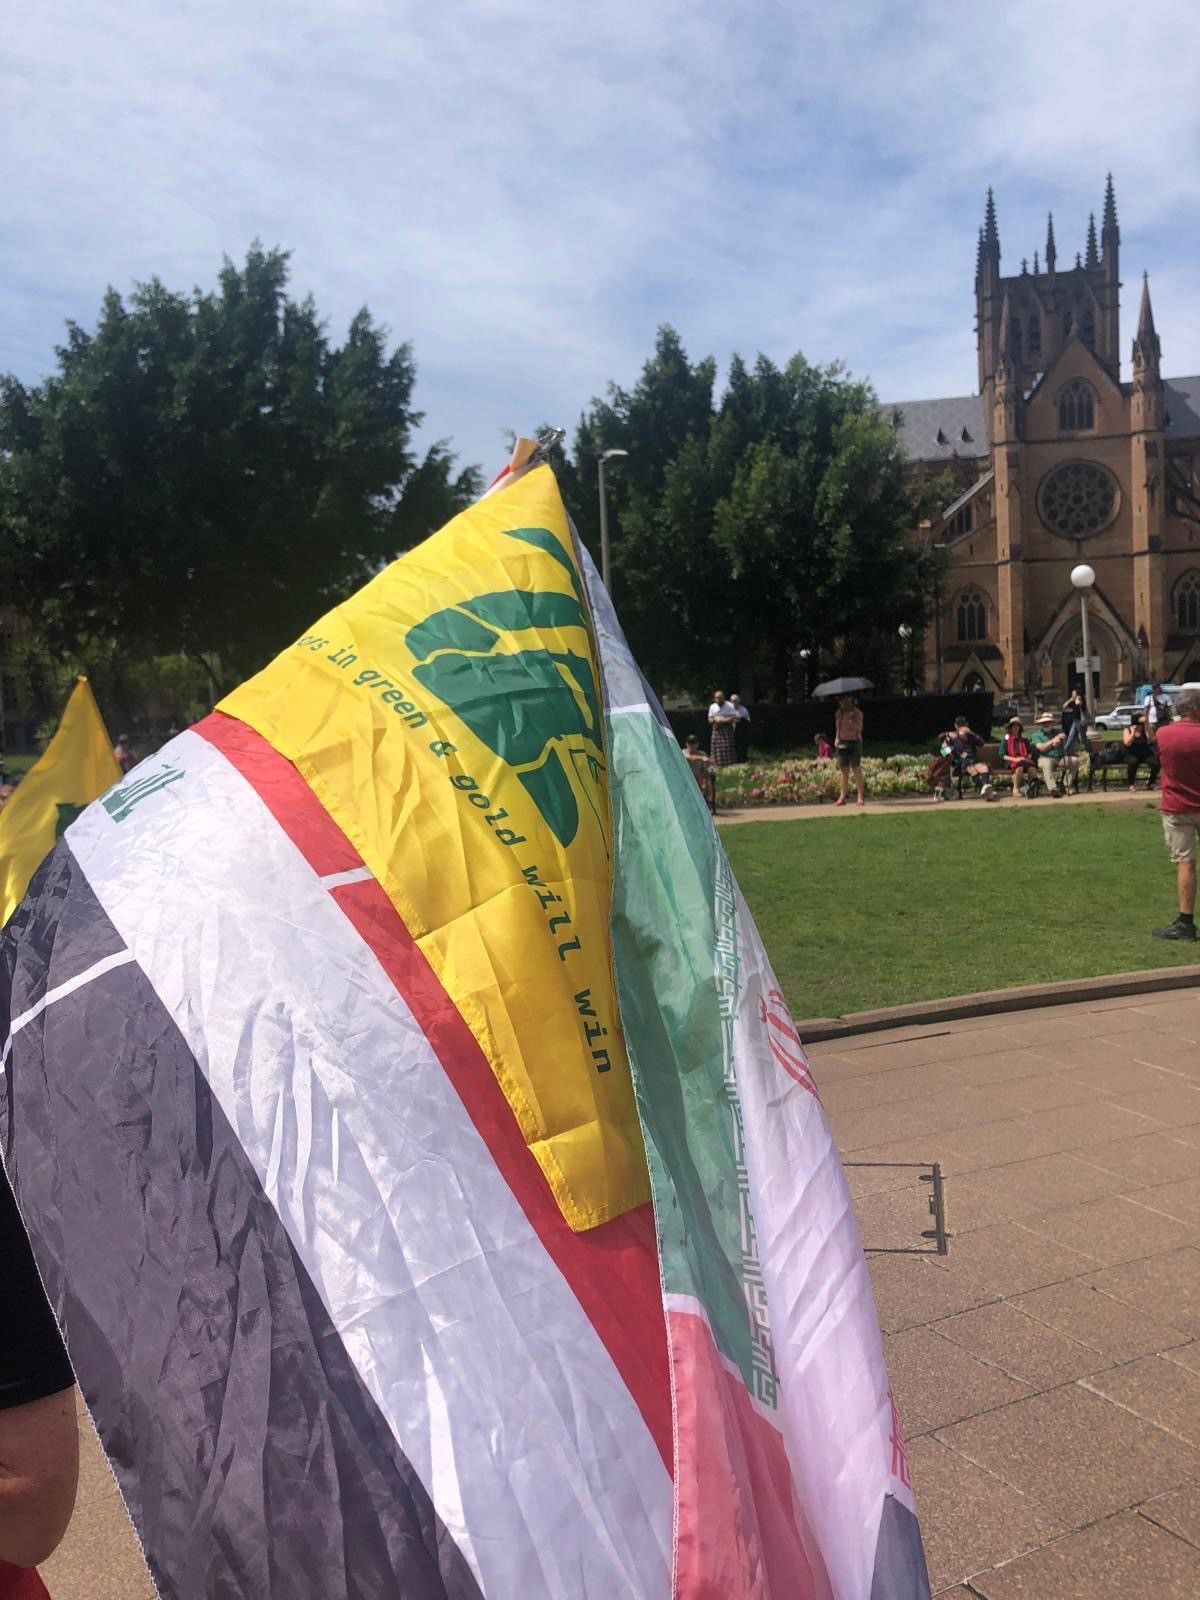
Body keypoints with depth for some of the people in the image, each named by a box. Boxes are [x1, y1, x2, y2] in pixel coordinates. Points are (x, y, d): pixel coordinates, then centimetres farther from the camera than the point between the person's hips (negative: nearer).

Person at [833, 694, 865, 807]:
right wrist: (837, 738, 3)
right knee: (844, 771, 5)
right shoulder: (839, 713, 11)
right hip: (842, 743, 5)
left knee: (856, 770, -3)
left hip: (854, 742, -5)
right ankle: (842, 797, 4)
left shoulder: (856, 712, -6)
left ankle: (861, 796, 4)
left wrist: (851, 721, -26)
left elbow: (859, 728, -13)